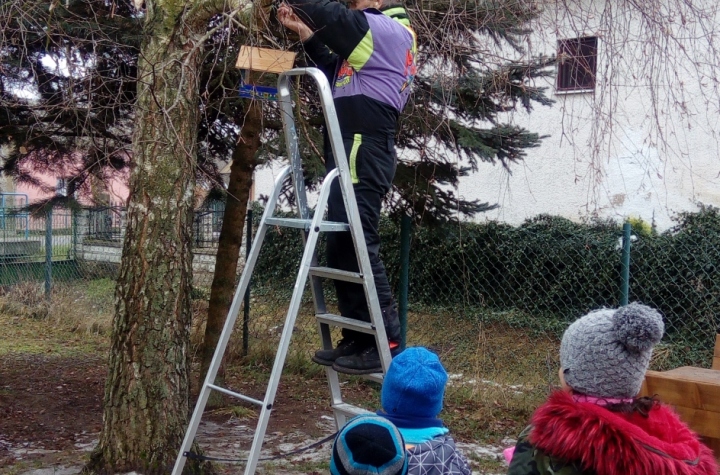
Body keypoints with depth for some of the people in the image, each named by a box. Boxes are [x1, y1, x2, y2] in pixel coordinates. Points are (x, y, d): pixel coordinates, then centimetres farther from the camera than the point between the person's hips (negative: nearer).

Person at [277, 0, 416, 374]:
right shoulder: (374, 36, 26)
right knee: (343, 248, 8)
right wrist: (305, 34, 18)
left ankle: (387, 342, -12)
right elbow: (336, 72, 28)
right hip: (354, 153, 10)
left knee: (355, 245, -15)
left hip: (362, 152, -10)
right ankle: (358, 340, 12)